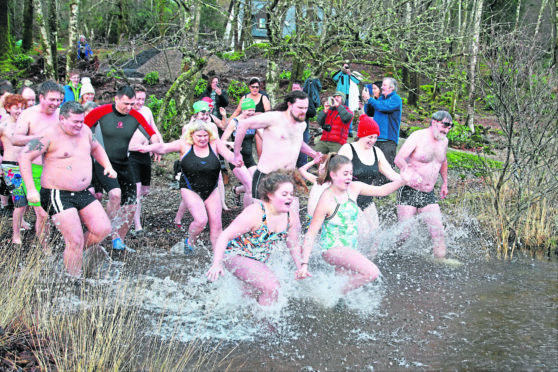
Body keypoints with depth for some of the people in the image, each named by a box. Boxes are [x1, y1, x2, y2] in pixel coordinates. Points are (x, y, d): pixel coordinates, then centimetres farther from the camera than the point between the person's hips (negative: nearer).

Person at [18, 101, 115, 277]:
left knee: (103, 229, -2)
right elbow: (24, 157, -12)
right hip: (58, 195, -7)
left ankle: (72, 254, 21)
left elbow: (96, 148, 29)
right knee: (76, 241, -11)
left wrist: (107, 166, 12)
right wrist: (31, 189, -19)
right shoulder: (50, 135, -12)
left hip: (82, 193, 7)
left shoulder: (85, 131, 8)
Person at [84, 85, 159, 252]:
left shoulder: (135, 116, 0)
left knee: (130, 207, 4)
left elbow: (152, 135, 4)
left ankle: (120, 243, 22)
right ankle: (115, 237, -16)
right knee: (115, 193, -30)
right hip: (102, 163, -5)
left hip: (123, 165, 5)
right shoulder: (101, 112, -10)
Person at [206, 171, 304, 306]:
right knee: (271, 287, -24)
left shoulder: (289, 217, -7)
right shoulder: (255, 213, -28)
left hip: (258, 262, 8)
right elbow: (225, 236, -28)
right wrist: (217, 264, -37)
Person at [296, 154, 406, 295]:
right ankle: (339, 294, -7)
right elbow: (311, 234, -18)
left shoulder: (353, 188, -1)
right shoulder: (327, 200, -20)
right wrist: (304, 263, -22)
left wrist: (403, 181, -9)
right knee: (372, 272, -21)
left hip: (349, 248, 8)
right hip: (333, 248, -8)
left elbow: (382, 190, 8)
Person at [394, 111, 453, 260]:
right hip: (409, 191, -6)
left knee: (438, 230, -4)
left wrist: (445, 183, 28)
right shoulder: (418, 137, -12)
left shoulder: (444, 141, 9)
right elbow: (398, 159, -21)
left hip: (428, 194, 6)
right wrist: (410, 172, -39)